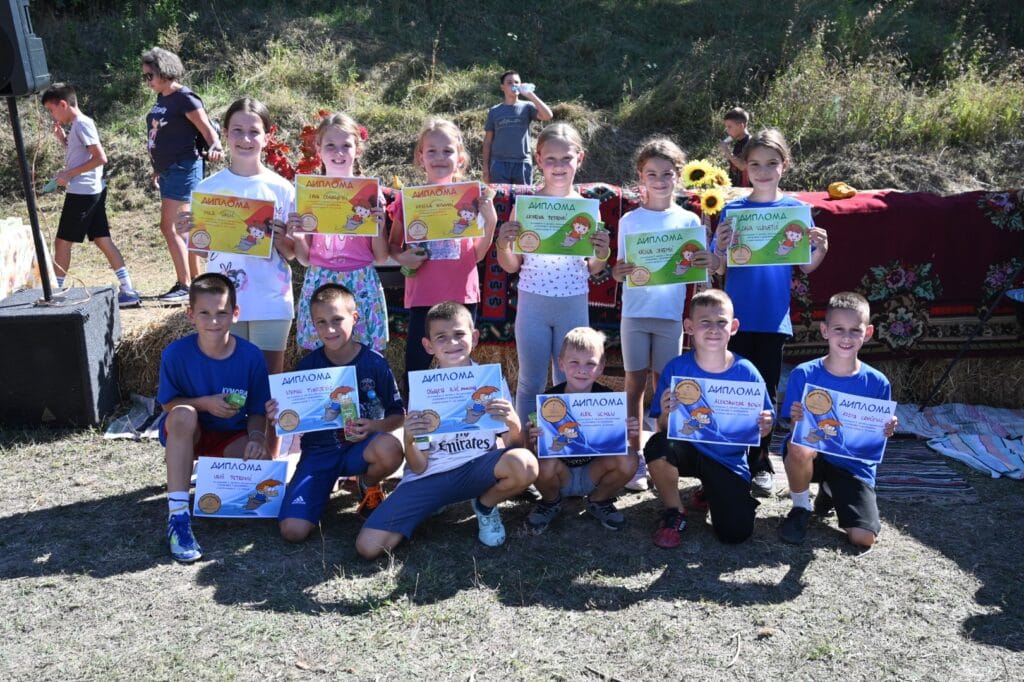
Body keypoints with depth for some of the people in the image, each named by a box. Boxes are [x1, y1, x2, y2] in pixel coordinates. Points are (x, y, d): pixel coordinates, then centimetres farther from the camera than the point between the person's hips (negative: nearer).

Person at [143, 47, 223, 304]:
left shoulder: (184, 98, -11)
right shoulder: (161, 98, 14)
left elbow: (208, 129, -16)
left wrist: (216, 147, -37)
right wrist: (158, 169, 25)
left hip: (184, 168, -9)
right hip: (168, 170, 9)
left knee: (169, 226, -12)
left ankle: (184, 285, -6)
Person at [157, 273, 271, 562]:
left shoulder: (251, 356, -14)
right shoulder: (176, 353, -16)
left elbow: (257, 412, -6)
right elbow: (168, 404, -7)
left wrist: (257, 437, -27)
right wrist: (204, 403, -25)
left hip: (232, 436, 1)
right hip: (186, 433, -1)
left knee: (261, 460, -29)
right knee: (183, 415, -36)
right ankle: (177, 516, -32)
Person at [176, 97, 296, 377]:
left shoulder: (281, 189, -2)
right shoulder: (208, 188, 0)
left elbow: (292, 252, 2)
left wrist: (279, 239, -18)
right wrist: (188, 233, -13)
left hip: (271, 302, -1)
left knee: (271, 378, 8)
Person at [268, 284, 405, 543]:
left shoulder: (374, 362, -8)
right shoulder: (307, 366, -2)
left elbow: (398, 415, -2)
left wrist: (374, 427, -22)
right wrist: (278, 417, -17)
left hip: (360, 446, -1)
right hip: (319, 451, 1)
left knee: (390, 448, -38)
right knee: (293, 531, -18)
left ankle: (369, 486, 0)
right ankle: (326, 485, 16)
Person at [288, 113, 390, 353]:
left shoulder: (371, 192, 0)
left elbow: (381, 258, 3)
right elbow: (305, 259, 7)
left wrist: (378, 227, -13)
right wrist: (296, 236, -11)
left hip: (362, 285, -1)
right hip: (320, 284, 1)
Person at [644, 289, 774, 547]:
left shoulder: (746, 372, -10)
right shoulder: (676, 369, -11)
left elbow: (762, 426, 0)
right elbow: (663, 428, -9)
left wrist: (764, 426, -24)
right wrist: (666, 414, -32)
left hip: (729, 460, 1)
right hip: (689, 447, 0)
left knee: (735, 532, -14)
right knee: (657, 446, -34)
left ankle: (713, 491, 24)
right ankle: (674, 514, -4)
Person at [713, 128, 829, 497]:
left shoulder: (796, 210, 2)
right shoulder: (732, 210, 1)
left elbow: (806, 266, 4)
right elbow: (720, 269, 1)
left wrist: (821, 249, -15)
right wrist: (720, 248, -19)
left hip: (774, 317, 0)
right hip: (737, 315, 0)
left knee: (766, 390, 8)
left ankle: (760, 463, 22)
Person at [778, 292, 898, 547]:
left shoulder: (877, 383, -5)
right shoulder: (804, 374, -10)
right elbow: (794, 430, -9)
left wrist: (885, 432, -21)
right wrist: (797, 420, -31)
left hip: (854, 464, 2)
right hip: (811, 456, -2)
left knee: (864, 538, -14)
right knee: (800, 448, -38)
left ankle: (829, 493, 20)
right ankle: (800, 508, -6)